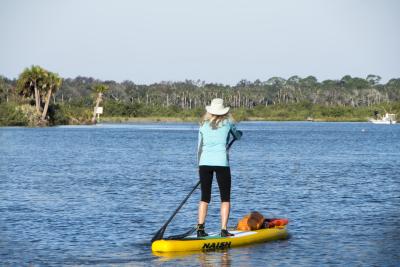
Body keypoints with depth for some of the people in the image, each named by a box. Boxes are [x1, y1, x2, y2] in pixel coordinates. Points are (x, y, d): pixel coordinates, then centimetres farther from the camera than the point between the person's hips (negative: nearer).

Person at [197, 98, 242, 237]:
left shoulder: (203, 124, 10)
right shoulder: (227, 123, 3)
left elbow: (199, 148, 12)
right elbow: (237, 137, 21)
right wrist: (239, 133, 44)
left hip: (204, 162, 3)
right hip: (221, 162, -3)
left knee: (205, 198, 11)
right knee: (225, 198, 4)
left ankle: (200, 228, 4)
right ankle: (224, 230, -4)